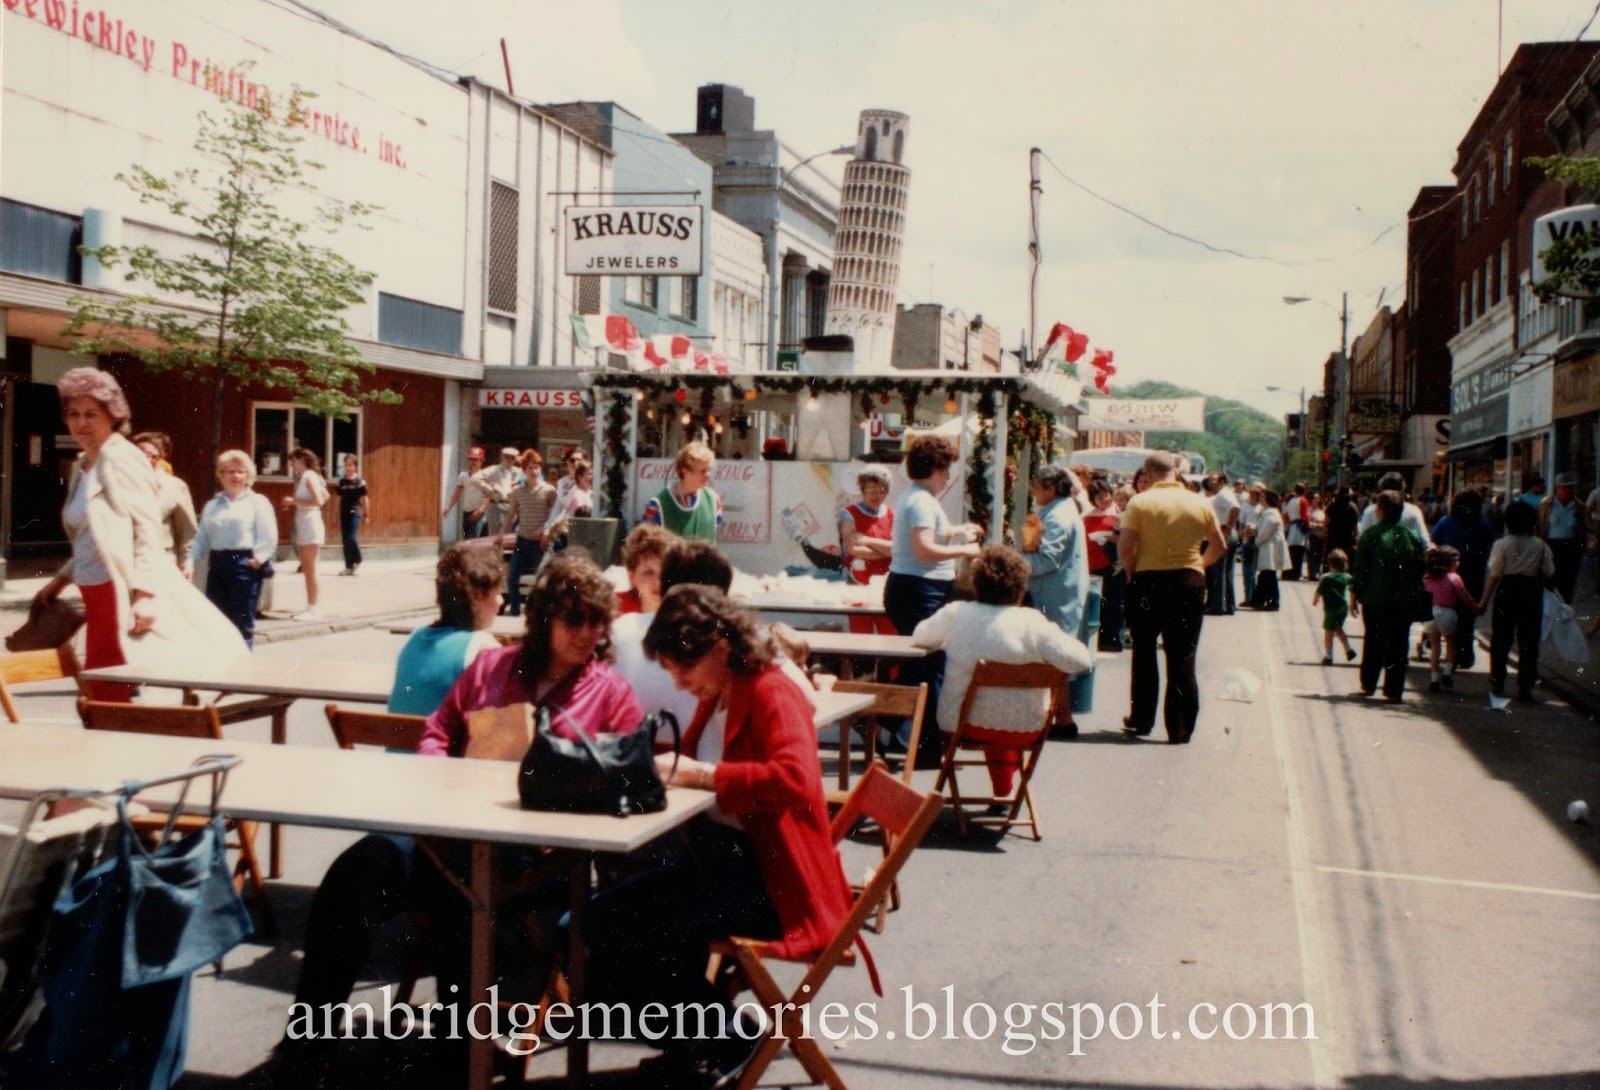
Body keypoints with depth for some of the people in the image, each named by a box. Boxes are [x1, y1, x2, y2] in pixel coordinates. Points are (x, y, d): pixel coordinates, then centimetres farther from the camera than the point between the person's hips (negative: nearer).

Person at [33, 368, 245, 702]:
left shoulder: (119, 458, -9)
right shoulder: (81, 467, 17)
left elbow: (147, 527, -16)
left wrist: (146, 594, -23)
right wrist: (60, 579, 23)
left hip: (126, 595, -9)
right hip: (97, 597, 9)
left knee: (109, 697, -8)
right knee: (98, 695, 10)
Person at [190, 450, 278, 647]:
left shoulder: (257, 502, 3)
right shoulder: (212, 506, 17)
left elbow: (268, 537, -4)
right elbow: (201, 538, 14)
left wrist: (258, 559, -14)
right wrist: (191, 561, 1)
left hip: (245, 564, -4)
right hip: (217, 564, 5)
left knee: (242, 620, 0)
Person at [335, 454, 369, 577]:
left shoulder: (359, 481, -4)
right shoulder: (342, 481, 9)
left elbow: (365, 499, -2)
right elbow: (340, 498, 15)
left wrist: (366, 515, -3)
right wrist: (338, 515, 14)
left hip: (355, 513, -5)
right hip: (344, 513, 5)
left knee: (351, 537, -16)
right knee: (344, 539, 4)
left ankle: (357, 560, 6)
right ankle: (349, 567, 9)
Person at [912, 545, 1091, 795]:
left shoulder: (955, 614, -10)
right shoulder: (1033, 622, -17)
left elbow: (919, 637, 8)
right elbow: (1080, 660, -19)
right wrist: (1059, 632, -1)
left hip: (962, 726, 1)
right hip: (1023, 731, -1)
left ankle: (1002, 791, 47)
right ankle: (1004, 790, 41)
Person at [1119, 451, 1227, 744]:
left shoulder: (1140, 502, -7)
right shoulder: (1200, 504, 2)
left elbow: (1126, 546, -14)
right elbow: (1219, 546, 10)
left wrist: (1132, 574, 2)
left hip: (1148, 581, -2)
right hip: (1189, 582, 2)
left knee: (1144, 654, 14)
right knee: (1183, 659, 5)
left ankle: (1141, 720, 20)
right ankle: (1181, 729, 5)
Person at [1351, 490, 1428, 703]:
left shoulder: (1370, 535, -7)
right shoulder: (1413, 537, 0)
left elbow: (1359, 568, -6)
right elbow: (1422, 568, 3)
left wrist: (1356, 593, 2)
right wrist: (1414, 592, 11)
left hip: (1375, 600, -1)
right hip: (1404, 601, 1)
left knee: (1373, 642, 14)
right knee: (1398, 645, 5)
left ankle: (1368, 684, 23)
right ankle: (1394, 691, 3)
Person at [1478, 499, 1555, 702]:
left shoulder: (1502, 544, -8)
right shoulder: (1540, 546, -4)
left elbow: (1494, 575, -8)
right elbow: (1549, 574, -1)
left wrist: (1484, 601, -3)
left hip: (1507, 591, 0)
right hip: (1532, 594, 1)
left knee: (1501, 639, 10)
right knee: (1528, 641, 7)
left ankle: (1497, 683, 15)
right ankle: (1525, 686, 6)